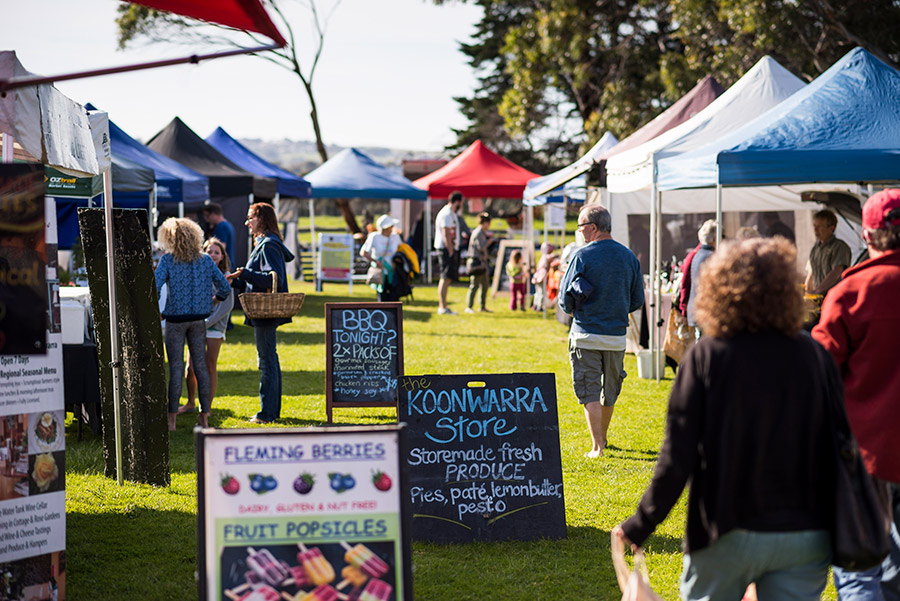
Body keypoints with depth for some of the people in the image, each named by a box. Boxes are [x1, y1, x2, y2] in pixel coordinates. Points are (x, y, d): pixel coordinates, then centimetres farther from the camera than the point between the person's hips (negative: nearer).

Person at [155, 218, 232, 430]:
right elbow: (225, 289, 4)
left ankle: (172, 419, 3)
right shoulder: (205, 260, 1)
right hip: (199, 319, 3)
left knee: (176, 367, 0)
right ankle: (204, 416, 12)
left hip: (175, 320, -3)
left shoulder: (167, 260, -9)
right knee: (201, 365, 8)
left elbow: (154, 288, -19)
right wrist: (213, 300, 22)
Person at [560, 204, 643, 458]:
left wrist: (573, 311, 14)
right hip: (617, 335, 5)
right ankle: (602, 438, 34)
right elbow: (637, 301, 8)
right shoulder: (629, 257, 4)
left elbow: (566, 298, -7)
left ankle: (597, 447, -6)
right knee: (609, 392, 18)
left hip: (586, 334, -4)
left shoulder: (582, 256, -11)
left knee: (589, 392, 0)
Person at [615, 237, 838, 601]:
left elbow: (677, 458, -11)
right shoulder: (814, 356, -2)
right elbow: (838, 450, 1)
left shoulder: (706, 357, -9)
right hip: (804, 534, 2)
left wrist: (640, 526, -1)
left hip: (728, 533, -2)